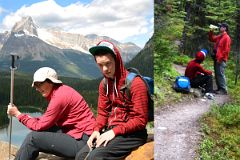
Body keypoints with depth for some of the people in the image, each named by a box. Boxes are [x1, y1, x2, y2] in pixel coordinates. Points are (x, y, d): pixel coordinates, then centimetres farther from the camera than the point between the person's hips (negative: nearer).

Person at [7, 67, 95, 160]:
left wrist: (18, 114, -1)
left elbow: (39, 126, -11)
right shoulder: (59, 91, 10)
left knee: (33, 138, -10)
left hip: (82, 141, -9)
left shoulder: (60, 96, -17)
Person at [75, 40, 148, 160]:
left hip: (132, 133, -6)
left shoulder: (135, 83, -15)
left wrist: (115, 131, -20)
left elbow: (140, 120, -16)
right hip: (111, 130, 7)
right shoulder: (104, 84, 7)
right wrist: (97, 130, -5)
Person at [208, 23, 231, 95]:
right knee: (217, 74, 10)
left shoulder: (227, 37, -10)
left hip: (221, 60, -9)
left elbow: (226, 50, -16)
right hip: (217, 58, 9)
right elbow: (211, 39, 30)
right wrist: (211, 32, 13)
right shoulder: (219, 36, 16)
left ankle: (224, 90, -8)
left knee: (220, 74, -11)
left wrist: (221, 58, -18)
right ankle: (219, 88, 16)